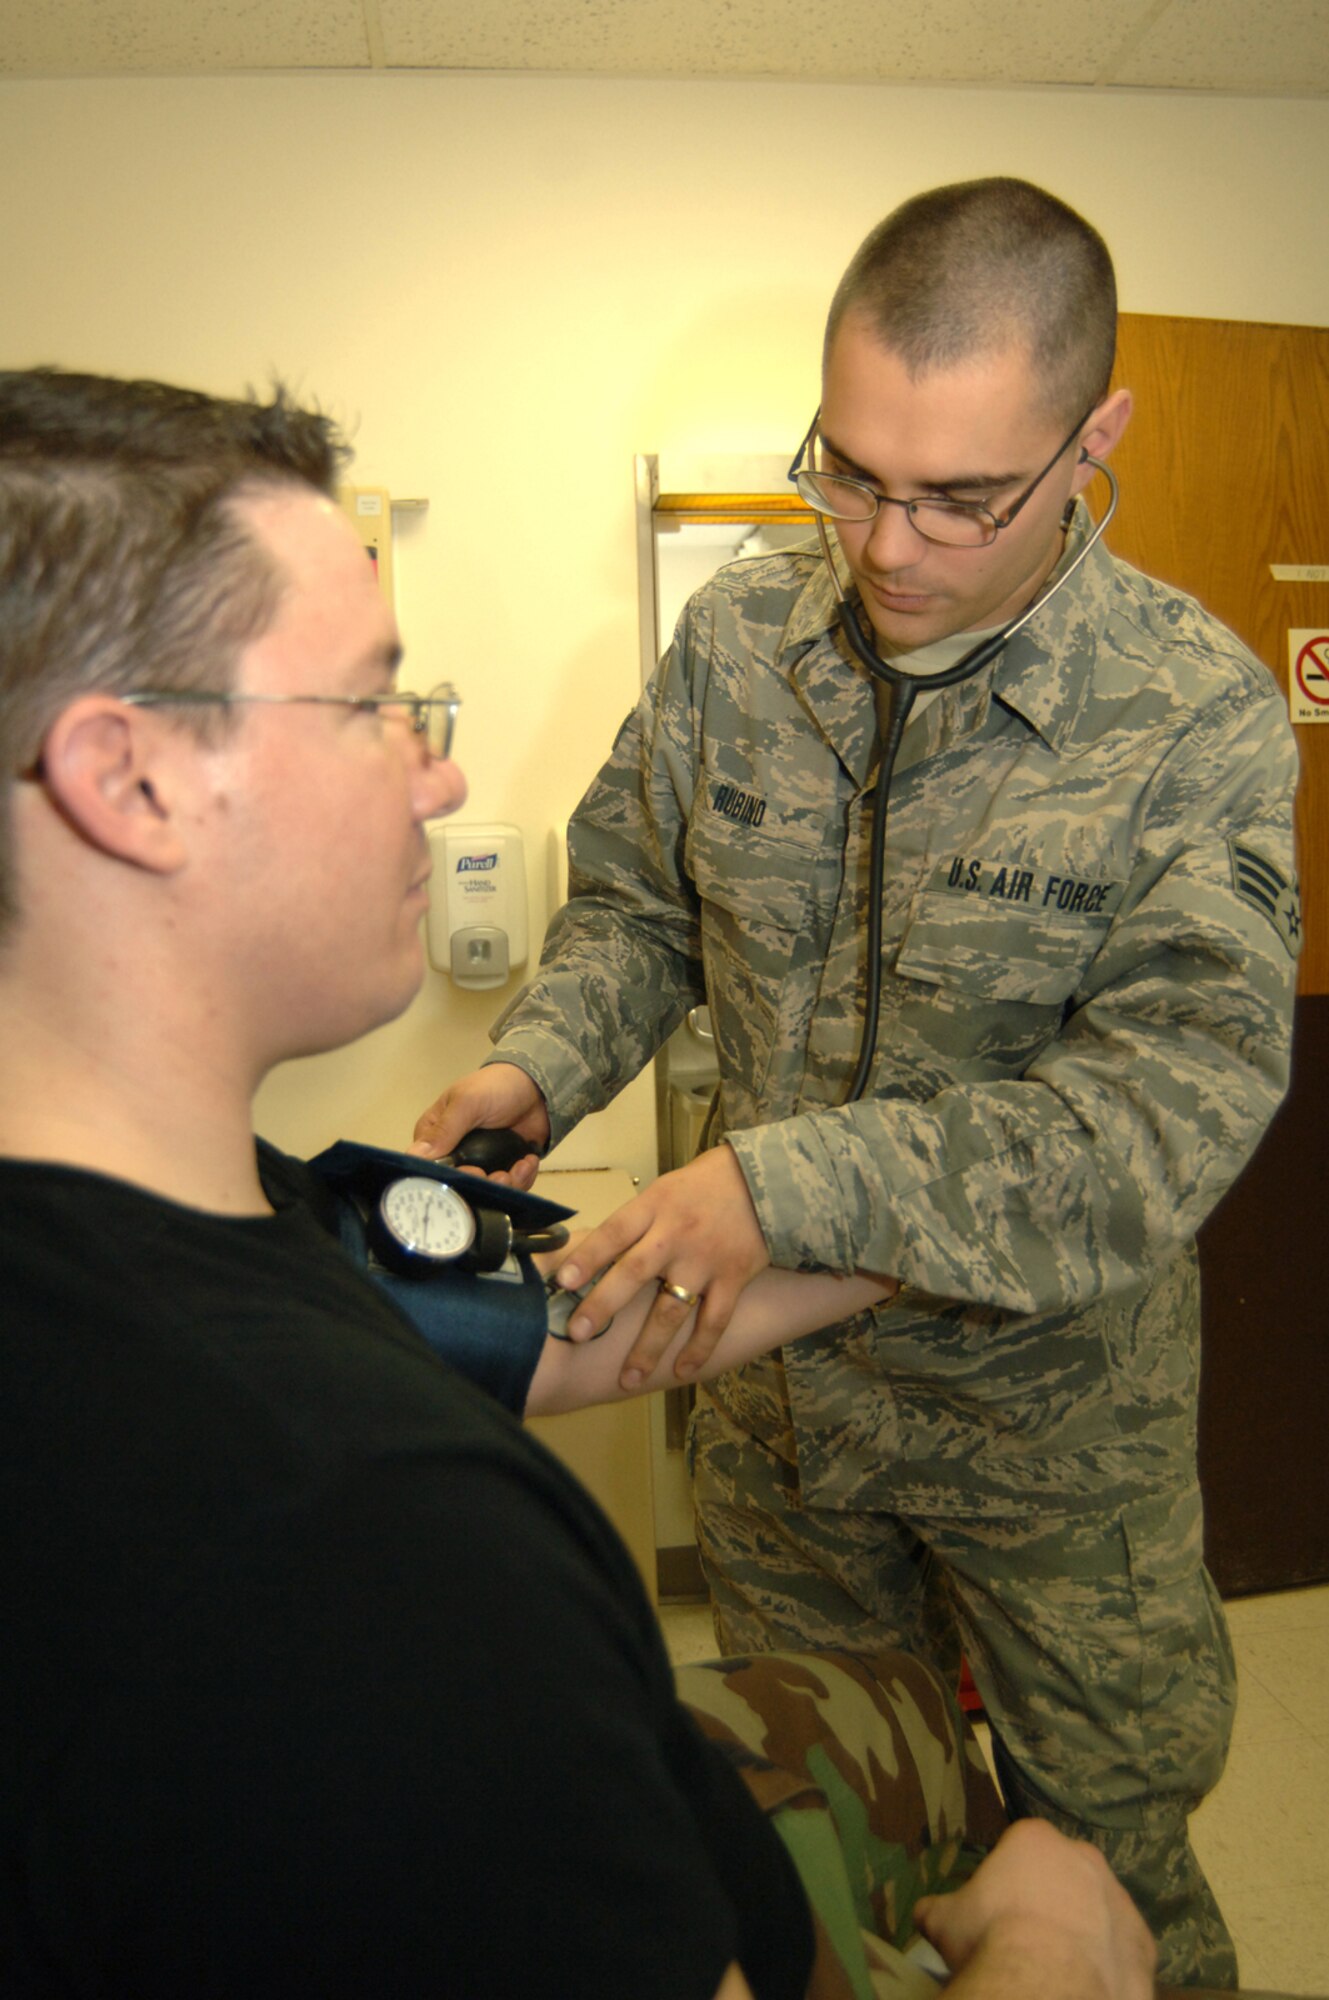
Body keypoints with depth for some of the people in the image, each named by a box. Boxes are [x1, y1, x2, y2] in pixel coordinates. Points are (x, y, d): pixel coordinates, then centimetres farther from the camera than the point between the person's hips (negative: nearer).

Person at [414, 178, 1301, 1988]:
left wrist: (796, 1182, -36)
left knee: (1102, 1829, 21)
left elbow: (1172, 1103, -27)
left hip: (1051, 1394, -3)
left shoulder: (1200, 717, -20)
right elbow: (638, 900, 4)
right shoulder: (737, 638, -8)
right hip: (774, 1367, 4)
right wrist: (540, 1067, -15)